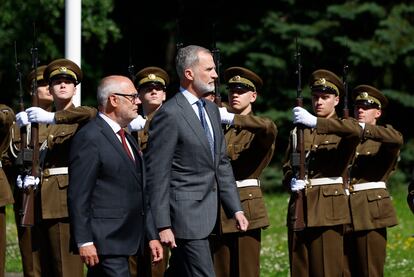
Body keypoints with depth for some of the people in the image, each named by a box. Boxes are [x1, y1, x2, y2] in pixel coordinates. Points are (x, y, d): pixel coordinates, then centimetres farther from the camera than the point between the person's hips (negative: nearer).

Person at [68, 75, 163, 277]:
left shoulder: (127, 139, 19)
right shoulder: (90, 138, -10)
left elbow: (140, 193, 22)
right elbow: (78, 196, -15)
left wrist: (152, 236, 18)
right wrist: (84, 242, -19)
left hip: (124, 241, 9)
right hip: (104, 243, -9)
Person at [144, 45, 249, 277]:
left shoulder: (211, 110, 14)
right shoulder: (169, 115, -13)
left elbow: (222, 164, 20)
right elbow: (157, 173, -15)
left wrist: (236, 208, 14)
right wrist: (162, 225, -17)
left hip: (208, 213, 8)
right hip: (186, 215, -8)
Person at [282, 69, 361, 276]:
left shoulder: (342, 128, 4)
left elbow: (355, 130, -22)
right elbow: (287, 167, 18)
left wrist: (315, 122, -30)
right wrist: (291, 181, -6)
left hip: (328, 206, -4)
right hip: (299, 207, 4)